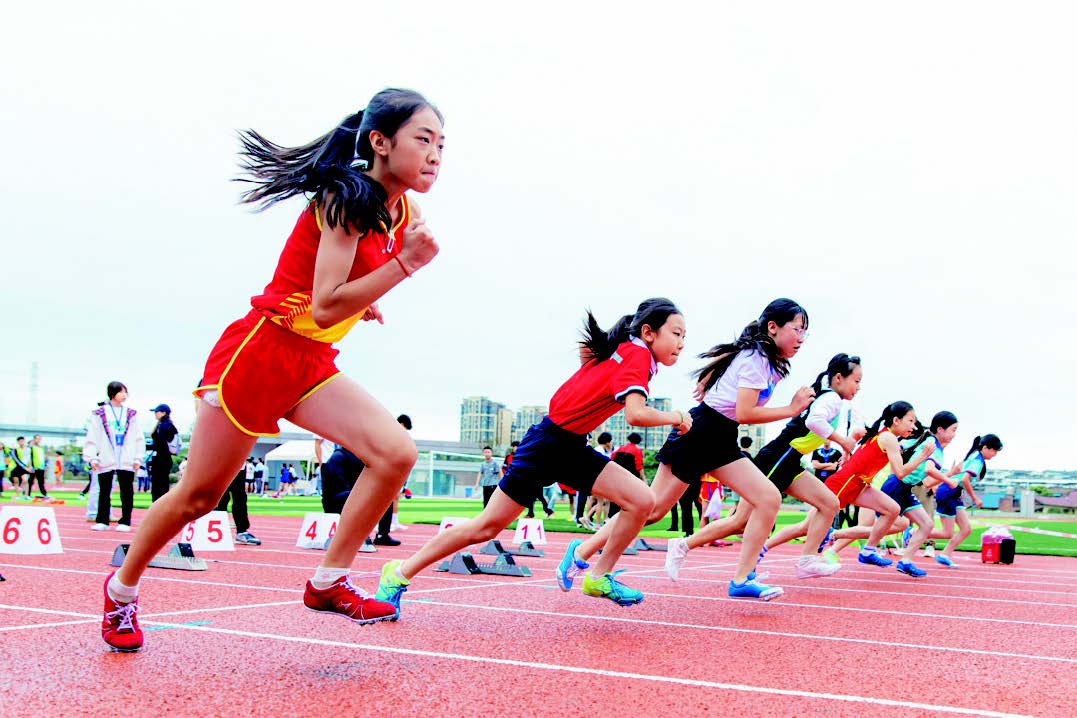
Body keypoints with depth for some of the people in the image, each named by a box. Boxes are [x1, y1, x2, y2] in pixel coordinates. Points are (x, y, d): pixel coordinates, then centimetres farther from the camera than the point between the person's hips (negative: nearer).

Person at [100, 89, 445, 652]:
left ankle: (327, 583, -3)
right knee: (198, 495, 4)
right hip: (258, 350, -7)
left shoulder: (403, 213, 5)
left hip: (313, 365, 7)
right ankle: (121, 589, 29)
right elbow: (324, 308, -26)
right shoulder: (346, 199, -19)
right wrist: (406, 263, -29)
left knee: (396, 453, -15)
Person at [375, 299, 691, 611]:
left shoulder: (623, 349, 7)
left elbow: (585, 348, 27)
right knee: (486, 527, -1)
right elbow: (636, 414, -32)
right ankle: (399, 573, 12)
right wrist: (675, 417, -16)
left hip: (573, 448, 8)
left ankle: (599, 577, 9)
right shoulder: (638, 354, -17)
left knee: (642, 501, -7)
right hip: (546, 443, -8)